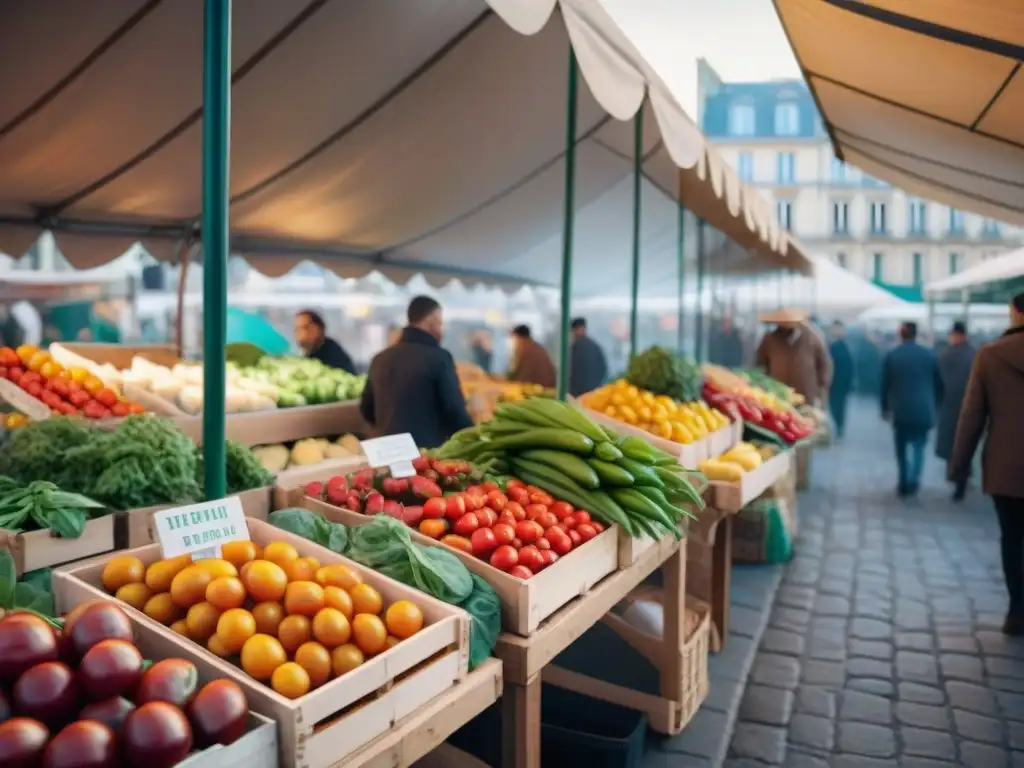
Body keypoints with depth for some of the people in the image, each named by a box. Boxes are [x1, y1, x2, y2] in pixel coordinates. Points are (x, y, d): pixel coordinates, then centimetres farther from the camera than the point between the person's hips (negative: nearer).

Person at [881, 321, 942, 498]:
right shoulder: (929, 355, -1)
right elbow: (938, 384, 6)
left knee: (901, 448, 11)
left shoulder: (891, 355, -3)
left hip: (900, 410, 0)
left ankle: (904, 485, 11)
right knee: (919, 446, 10)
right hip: (923, 410, 0)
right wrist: (934, 406, 18)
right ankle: (913, 482, -7)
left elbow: (885, 384, 1)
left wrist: (885, 408, 13)